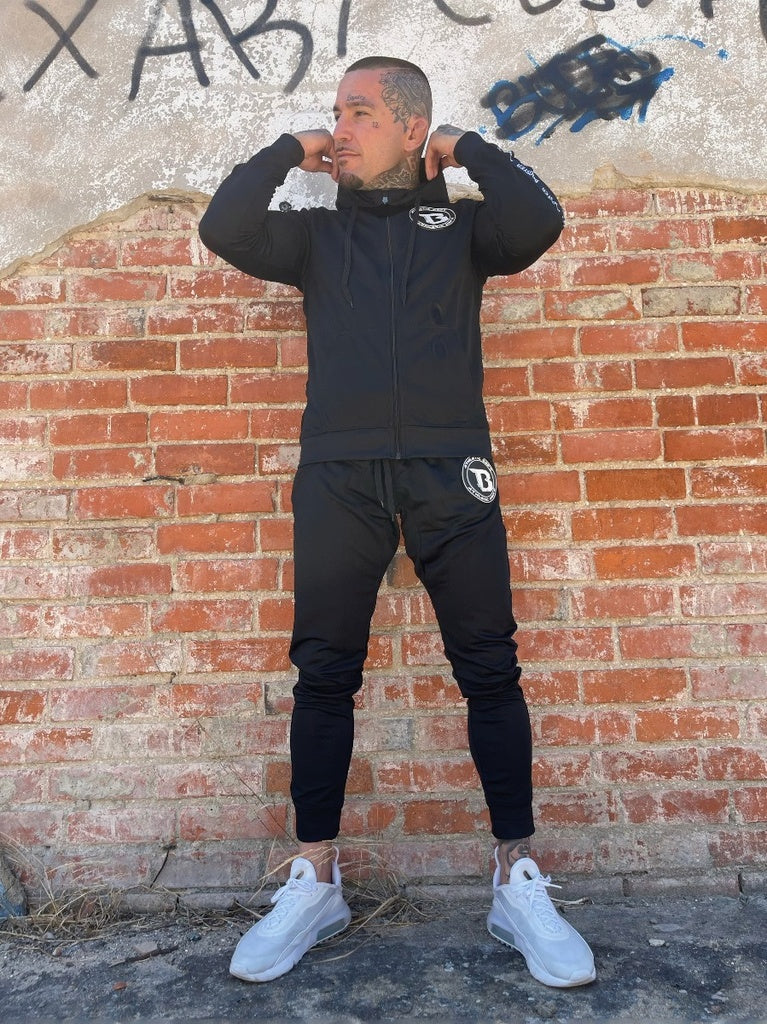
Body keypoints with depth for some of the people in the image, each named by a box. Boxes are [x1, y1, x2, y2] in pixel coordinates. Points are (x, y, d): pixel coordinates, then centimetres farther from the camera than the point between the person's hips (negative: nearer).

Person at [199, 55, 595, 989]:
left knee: (489, 671, -2)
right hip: (338, 478, 1)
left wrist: (467, 150, 8)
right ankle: (315, 883, 16)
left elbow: (539, 223, -4)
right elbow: (222, 230, 4)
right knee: (323, 675, 2)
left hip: (450, 474, -1)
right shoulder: (316, 231, 19)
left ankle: (518, 884, 12)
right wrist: (289, 151, 12)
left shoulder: (463, 222, 16)